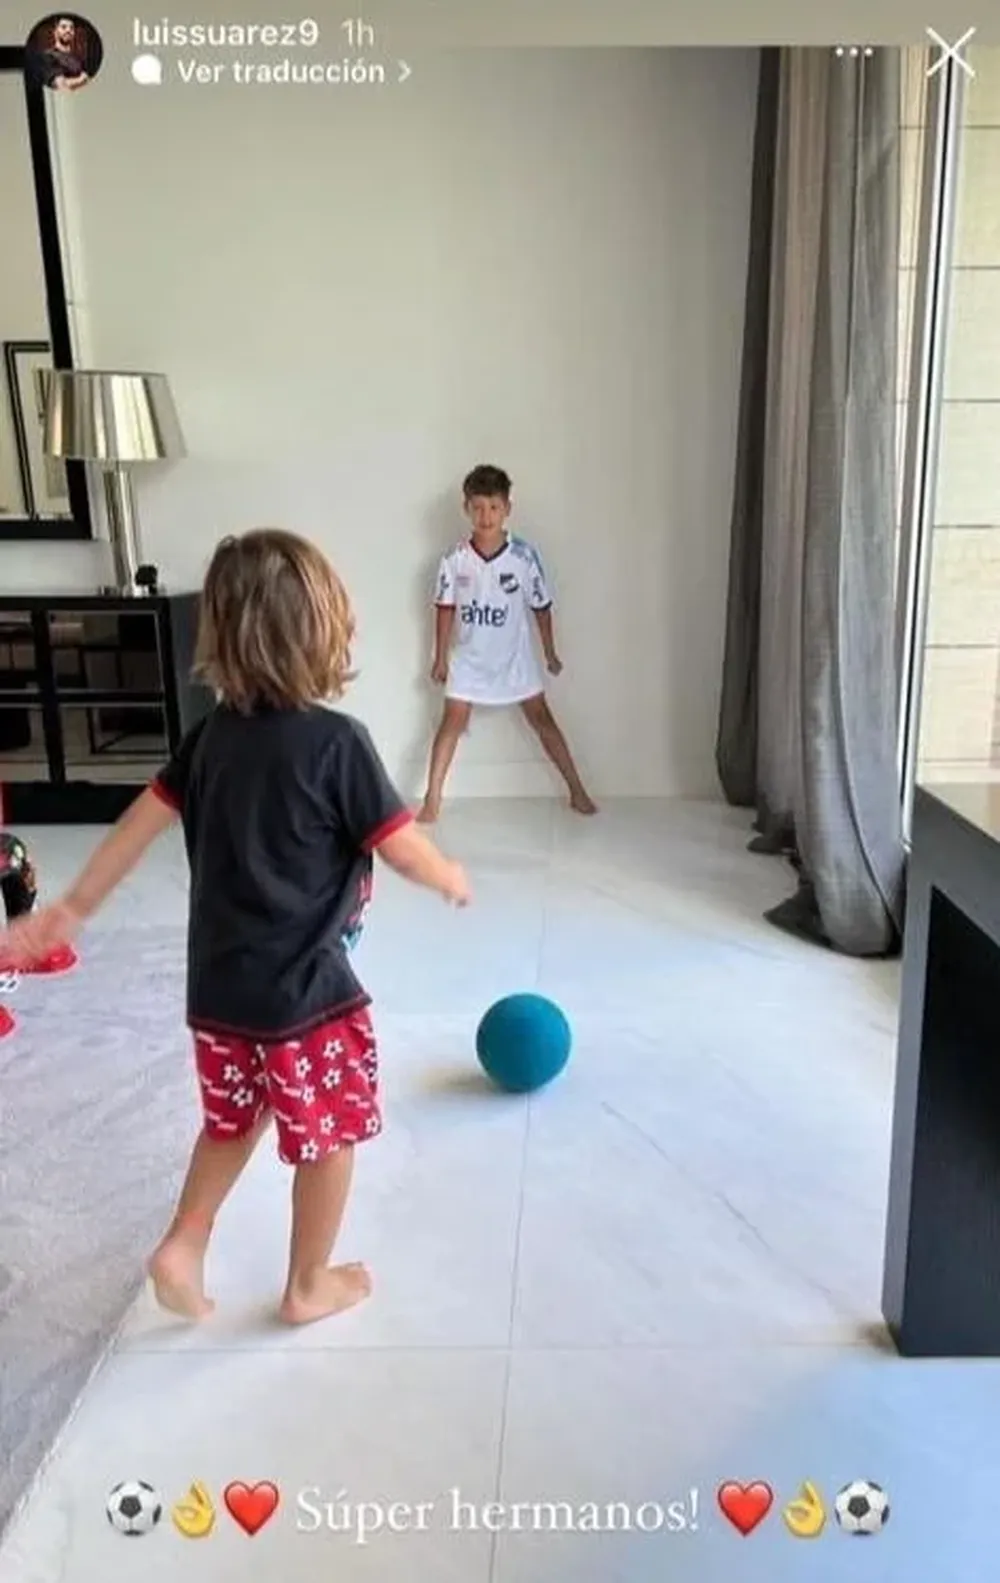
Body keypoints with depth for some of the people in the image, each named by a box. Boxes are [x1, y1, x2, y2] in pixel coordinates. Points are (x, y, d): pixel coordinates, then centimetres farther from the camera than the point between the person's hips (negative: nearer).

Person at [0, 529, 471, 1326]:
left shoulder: (214, 733, 1)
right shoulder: (336, 741, -20)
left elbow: (142, 820, 7)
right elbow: (405, 851, -16)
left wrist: (72, 910, 16)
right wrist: (451, 877, 6)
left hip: (218, 986, 6)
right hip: (307, 993, -6)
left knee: (234, 1121, 29)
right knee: (330, 1137, 16)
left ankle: (182, 1246, 30)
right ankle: (310, 1285, 32)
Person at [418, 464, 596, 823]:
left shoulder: (525, 556, -14)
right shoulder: (455, 560, -12)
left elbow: (541, 607, -3)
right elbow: (445, 610, -1)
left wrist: (550, 653, 5)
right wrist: (440, 658, 3)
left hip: (515, 656, 0)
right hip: (469, 658, 0)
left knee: (541, 717, 7)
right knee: (453, 720, -1)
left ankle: (577, 789, 16)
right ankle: (432, 799, 5)